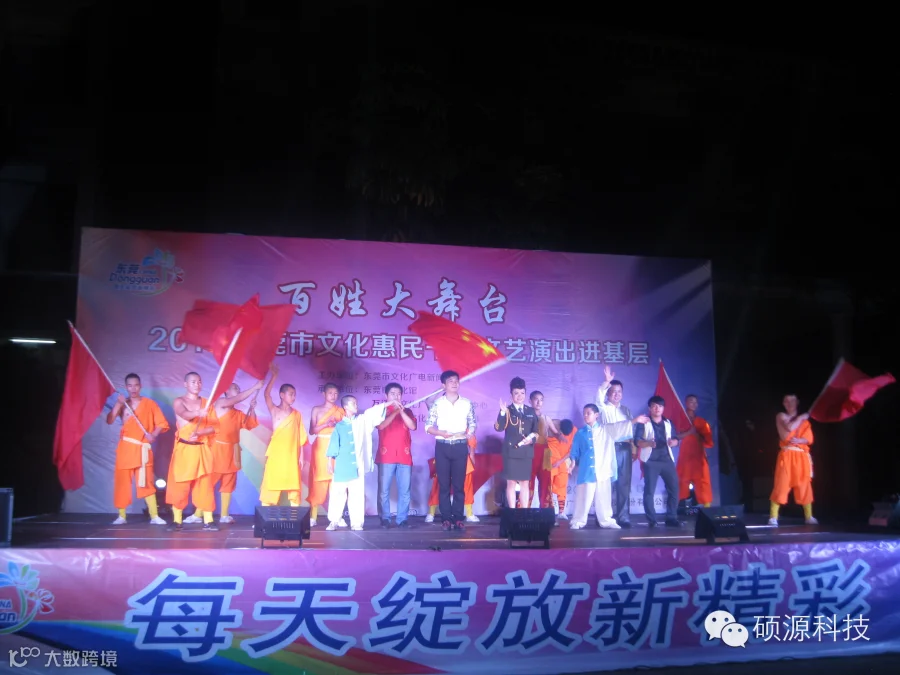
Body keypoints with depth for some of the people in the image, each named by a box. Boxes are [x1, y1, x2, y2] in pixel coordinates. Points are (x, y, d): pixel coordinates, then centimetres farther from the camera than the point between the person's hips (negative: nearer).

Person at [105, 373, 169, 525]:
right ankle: (121, 516, 11)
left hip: (142, 448, -2)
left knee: (146, 482, -5)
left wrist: (153, 435, -19)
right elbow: (110, 420, -6)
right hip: (125, 448, 2)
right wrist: (118, 404, -15)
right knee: (122, 481, 2)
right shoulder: (122, 404, 8)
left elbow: (162, 423, -2)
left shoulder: (149, 404, 2)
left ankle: (154, 516, -4)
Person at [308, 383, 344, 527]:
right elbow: (312, 431, -2)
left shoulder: (340, 411, 9)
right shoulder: (316, 410, 5)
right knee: (319, 480, -4)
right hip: (321, 447, -1)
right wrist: (326, 424, -15)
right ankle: (313, 516, 0)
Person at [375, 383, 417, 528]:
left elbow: (413, 426, -2)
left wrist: (401, 411, -11)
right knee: (384, 490, -4)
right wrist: (395, 411, -15)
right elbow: (381, 425, -11)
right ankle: (385, 519, 3)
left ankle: (402, 519, 5)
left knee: (404, 490, -1)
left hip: (404, 456, 2)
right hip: (386, 456, -2)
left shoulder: (407, 411, 15)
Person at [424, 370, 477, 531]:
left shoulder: (467, 403, 5)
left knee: (459, 484, 3)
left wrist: (466, 434, -11)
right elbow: (428, 427, 0)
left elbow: (473, 424, 9)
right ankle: (446, 518, 8)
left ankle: (458, 518, 8)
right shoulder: (437, 404, 0)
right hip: (442, 447, -1)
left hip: (460, 447, 1)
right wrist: (441, 433, -16)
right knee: (444, 484, 2)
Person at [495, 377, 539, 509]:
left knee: (525, 483, 7)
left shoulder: (531, 411, 11)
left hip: (526, 452, 3)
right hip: (511, 451, -3)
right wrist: (502, 412, -27)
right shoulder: (507, 410, -1)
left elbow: (536, 431, 14)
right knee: (511, 483, 0)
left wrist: (532, 438, -7)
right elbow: (498, 428, -15)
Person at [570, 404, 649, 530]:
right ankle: (577, 521, 7)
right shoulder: (580, 433, 8)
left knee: (604, 498, 7)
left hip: (603, 470, 1)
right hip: (586, 471, -1)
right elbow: (574, 452, 11)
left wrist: (635, 420, -10)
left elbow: (621, 425, 0)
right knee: (583, 497, 0)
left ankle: (606, 521, 18)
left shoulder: (607, 430, 8)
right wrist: (573, 461, -2)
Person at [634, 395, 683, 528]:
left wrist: (673, 442, -10)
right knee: (649, 491, -6)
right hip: (651, 460, -4)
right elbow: (637, 441, -9)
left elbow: (675, 439, 14)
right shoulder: (643, 423, 0)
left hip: (667, 459, 4)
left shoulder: (668, 423, 15)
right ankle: (652, 520, -1)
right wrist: (648, 443, -28)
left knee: (674, 488, 0)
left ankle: (671, 518, 9)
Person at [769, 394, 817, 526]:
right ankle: (773, 517, -9)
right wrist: (801, 417, -2)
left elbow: (809, 439, 3)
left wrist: (798, 440, -16)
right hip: (786, 455, -4)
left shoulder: (805, 421, 16)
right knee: (781, 485, -9)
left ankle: (809, 516, 12)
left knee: (805, 486, 3)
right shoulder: (781, 416, 6)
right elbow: (790, 428, -14)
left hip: (802, 456, 4)